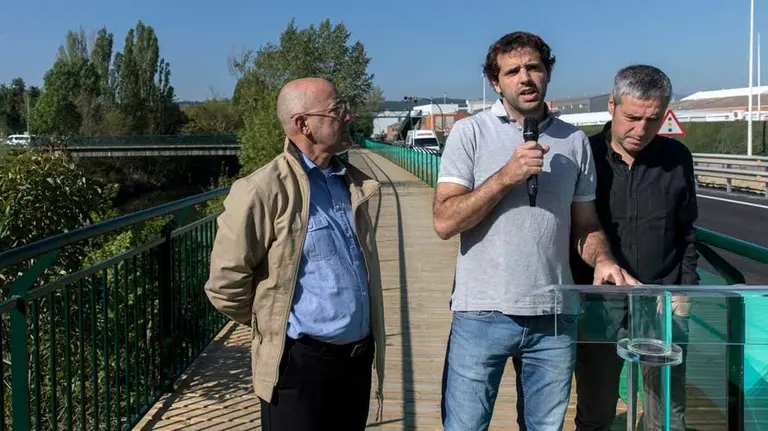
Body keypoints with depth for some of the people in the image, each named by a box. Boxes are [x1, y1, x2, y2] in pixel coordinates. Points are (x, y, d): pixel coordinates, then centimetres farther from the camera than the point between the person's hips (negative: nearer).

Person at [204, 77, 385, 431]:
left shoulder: (352, 183, 8)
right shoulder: (265, 190, -16)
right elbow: (226, 283, -12)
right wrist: (271, 327, 1)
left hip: (358, 357, 7)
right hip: (300, 361, -6)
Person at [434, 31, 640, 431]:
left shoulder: (575, 141, 8)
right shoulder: (470, 133, -3)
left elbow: (586, 224, 11)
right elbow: (444, 222, -10)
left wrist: (601, 259, -10)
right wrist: (507, 175, -17)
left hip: (556, 315, 3)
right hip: (483, 313, -3)